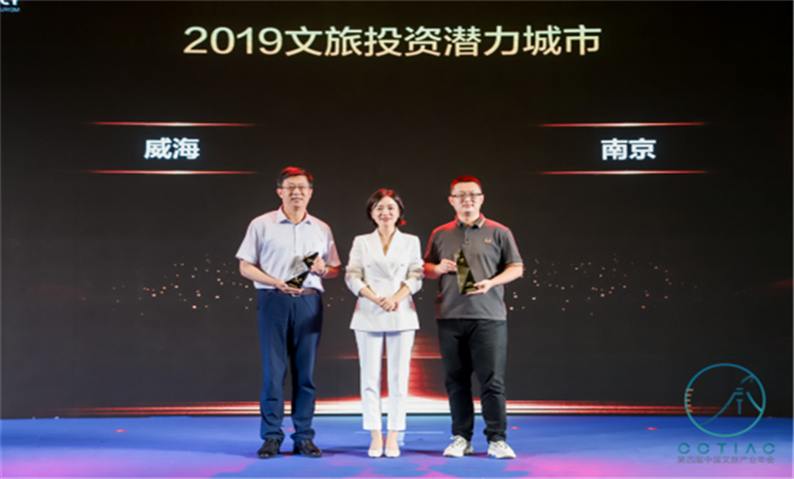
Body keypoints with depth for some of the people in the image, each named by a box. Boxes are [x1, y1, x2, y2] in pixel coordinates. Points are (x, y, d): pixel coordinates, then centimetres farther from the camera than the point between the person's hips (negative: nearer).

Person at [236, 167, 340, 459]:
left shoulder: (321, 229, 13)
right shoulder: (261, 225, 5)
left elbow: (334, 270, 18)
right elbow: (245, 267, 2)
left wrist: (323, 268, -6)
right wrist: (277, 283, -12)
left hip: (309, 302, 2)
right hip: (273, 301, -2)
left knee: (306, 371, 3)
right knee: (273, 370, -3)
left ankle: (304, 437, 10)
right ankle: (271, 437, 5)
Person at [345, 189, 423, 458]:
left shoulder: (411, 242, 11)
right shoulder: (361, 242, 11)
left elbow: (416, 276, 3)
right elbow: (352, 277, 3)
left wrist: (395, 298, -14)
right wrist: (375, 298, -12)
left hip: (401, 314, 0)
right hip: (368, 315, 0)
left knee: (398, 378, 0)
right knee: (370, 377, -1)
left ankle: (393, 437, 6)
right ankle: (375, 436, 6)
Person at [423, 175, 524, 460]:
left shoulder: (498, 232, 5)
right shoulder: (440, 234, 13)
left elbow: (516, 268, 6)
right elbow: (426, 268, 19)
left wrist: (491, 282, -11)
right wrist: (438, 268, -3)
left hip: (488, 316, -3)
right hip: (450, 317, 3)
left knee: (492, 380, -4)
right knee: (456, 380, 7)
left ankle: (497, 439, 5)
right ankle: (461, 438, 16)